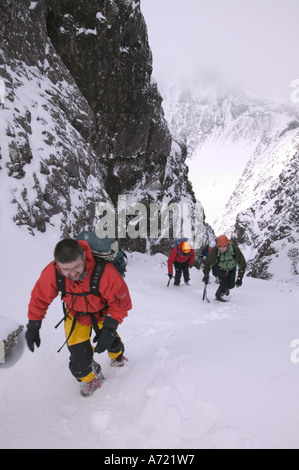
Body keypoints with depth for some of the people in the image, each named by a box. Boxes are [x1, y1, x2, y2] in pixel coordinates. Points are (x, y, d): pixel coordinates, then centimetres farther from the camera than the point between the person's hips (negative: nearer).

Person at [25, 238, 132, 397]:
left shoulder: (104, 271, -41)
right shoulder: (51, 273, -32)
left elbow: (121, 302, -28)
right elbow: (39, 298, -12)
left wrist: (108, 330, -32)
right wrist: (33, 326, -5)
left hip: (102, 311, -1)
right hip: (75, 314, 1)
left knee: (111, 341, 8)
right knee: (78, 351, -5)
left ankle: (117, 355, 47)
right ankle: (89, 377, 28)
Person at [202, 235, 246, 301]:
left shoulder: (235, 250, -33)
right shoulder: (215, 252, -32)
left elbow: (242, 264, -20)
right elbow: (207, 263, -14)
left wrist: (239, 278, -22)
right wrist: (206, 275, -20)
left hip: (231, 269, 2)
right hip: (220, 269, -2)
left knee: (231, 285, -2)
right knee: (224, 284, -17)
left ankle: (226, 288, 36)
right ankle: (218, 295, 14)